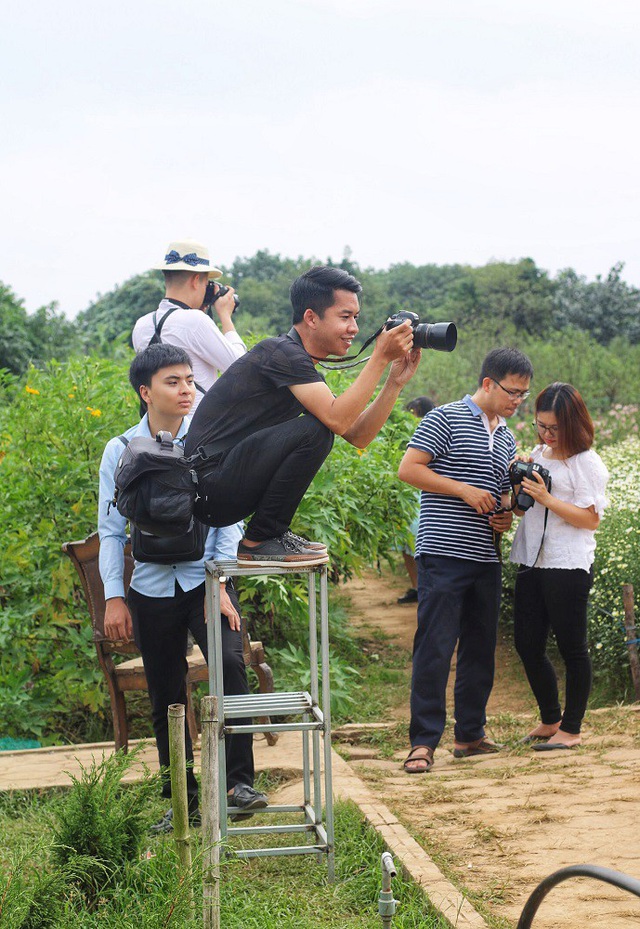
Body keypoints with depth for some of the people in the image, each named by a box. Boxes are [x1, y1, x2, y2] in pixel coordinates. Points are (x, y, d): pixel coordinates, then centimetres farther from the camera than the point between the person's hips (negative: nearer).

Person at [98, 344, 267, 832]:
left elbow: (229, 517, -2)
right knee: (166, 700, 7)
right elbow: (111, 530, 6)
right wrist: (114, 597, 0)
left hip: (206, 580, -2)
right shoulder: (120, 451, 2)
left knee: (230, 664, -23)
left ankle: (240, 781, -15)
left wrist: (221, 583, -10)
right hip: (151, 588, 2)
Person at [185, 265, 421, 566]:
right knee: (315, 430, -22)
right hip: (208, 484, -10)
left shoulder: (303, 365, 17)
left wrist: (396, 381, 2)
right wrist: (381, 357, -20)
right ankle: (260, 541, -11)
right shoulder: (282, 353, -14)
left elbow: (358, 436, 12)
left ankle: (270, 534, 12)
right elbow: (338, 420, -25)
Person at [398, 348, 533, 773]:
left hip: (487, 560, 8)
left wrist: (506, 517, 7)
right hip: (444, 553, -7)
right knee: (435, 648, -8)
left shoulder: (507, 438, 18)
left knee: (481, 649, 11)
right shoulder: (446, 419, -4)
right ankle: (424, 742, -5)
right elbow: (408, 469, -11)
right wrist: (464, 490, -15)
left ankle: (470, 734, 21)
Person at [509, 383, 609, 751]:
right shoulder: (538, 455, 13)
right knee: (528, 644, 10)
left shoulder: (587, 463, -8)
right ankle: (550, 720, 26)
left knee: (572, 648, 1)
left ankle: (571, 729, 11)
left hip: (569, 566, -8)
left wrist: (547, 498, -20)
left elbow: (591, 518, -14)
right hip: (532, 562, 8)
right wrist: (519, 484, -1)